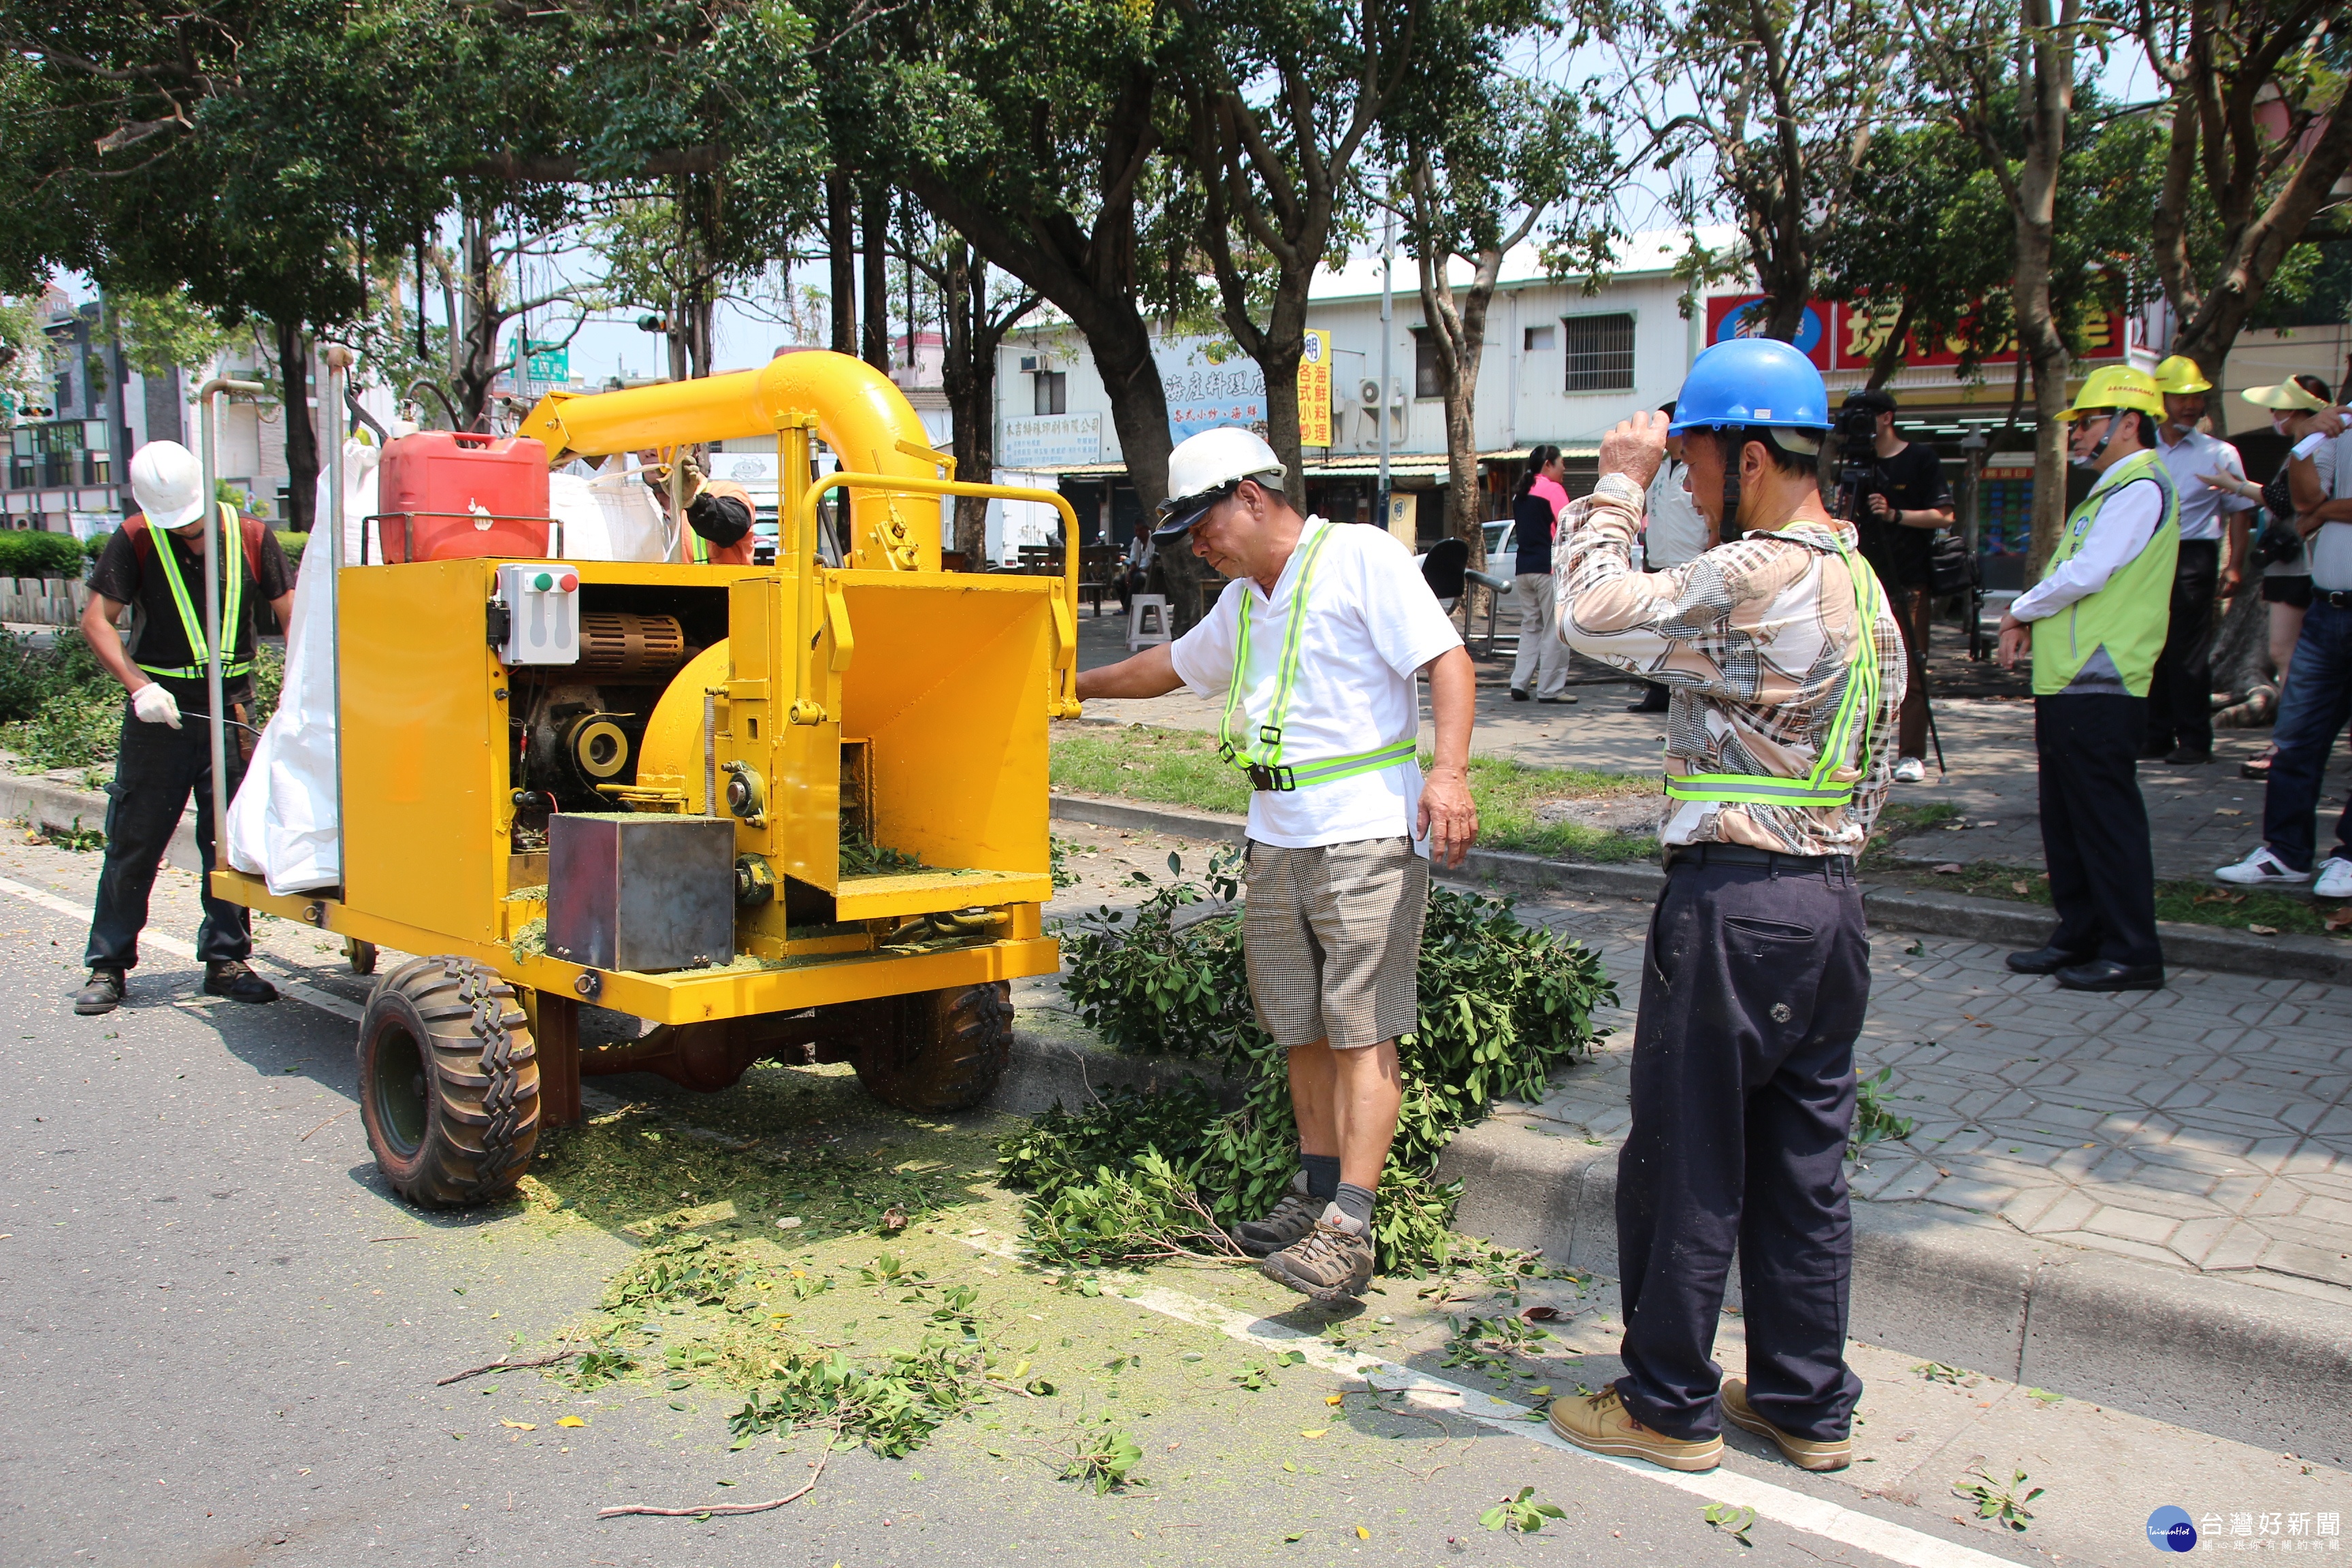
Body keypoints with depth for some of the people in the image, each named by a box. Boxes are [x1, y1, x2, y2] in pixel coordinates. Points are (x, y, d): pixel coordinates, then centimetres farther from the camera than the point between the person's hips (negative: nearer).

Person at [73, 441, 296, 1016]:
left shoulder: (251, 536, 1)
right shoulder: (136, 541, -3)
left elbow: (291, 614, 2)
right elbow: (96, 622, -5)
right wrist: (139, 686, -18)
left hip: (231, 707, 2)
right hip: (160, 709, -1)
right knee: (134, 840, 3)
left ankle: (226, 959, 16)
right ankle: (108, 965, 13)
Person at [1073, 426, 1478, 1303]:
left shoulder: (1360, 557, -6)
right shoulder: (1242, 602, 20)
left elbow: (1448, 662, -13)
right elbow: (1174, 665, 37)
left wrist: (1449, 771, -26)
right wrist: (1077, 685, 44)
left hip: (1367, 835, -8)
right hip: (1278, 842, 8)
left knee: (1361, 1029, -9)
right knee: (1302, 1029, 11)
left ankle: (1348, 1232, -10)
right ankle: (1317, 1193, 23)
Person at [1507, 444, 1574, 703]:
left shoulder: (1522, 493, 16)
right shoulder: (1553, 489, -7)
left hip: (1523, 569, 8)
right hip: (1550, 567, -8)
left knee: (1530, 628, 13)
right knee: (1554, 630, -4)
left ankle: (1519, 684, 7)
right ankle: (1550, 689, -4)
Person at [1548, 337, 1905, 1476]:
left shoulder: (1756, 578, -18)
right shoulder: (1861, 583, 13)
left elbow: (1594, 614, -15)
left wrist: (1618, 484, -3)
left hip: (1732, 905, -9)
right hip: (1831, 898, 9)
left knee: (1684, 1162, 4)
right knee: (1800, 1165, 16)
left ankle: (1669, 1406, 18)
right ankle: (1807, 1402, 27)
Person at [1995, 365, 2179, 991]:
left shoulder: (2140, 488, -11)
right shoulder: (2112, 489, 21)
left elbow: (2085, 574, -20)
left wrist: (2021, 610, -4)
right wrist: (2027, 622, 4)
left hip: (2100, 686, -10)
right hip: (2068, 681, 10)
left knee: (2106, 819, -6)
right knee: (2066, 817, 14)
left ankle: (2132, 954, 1)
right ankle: (2079, 936, 22)